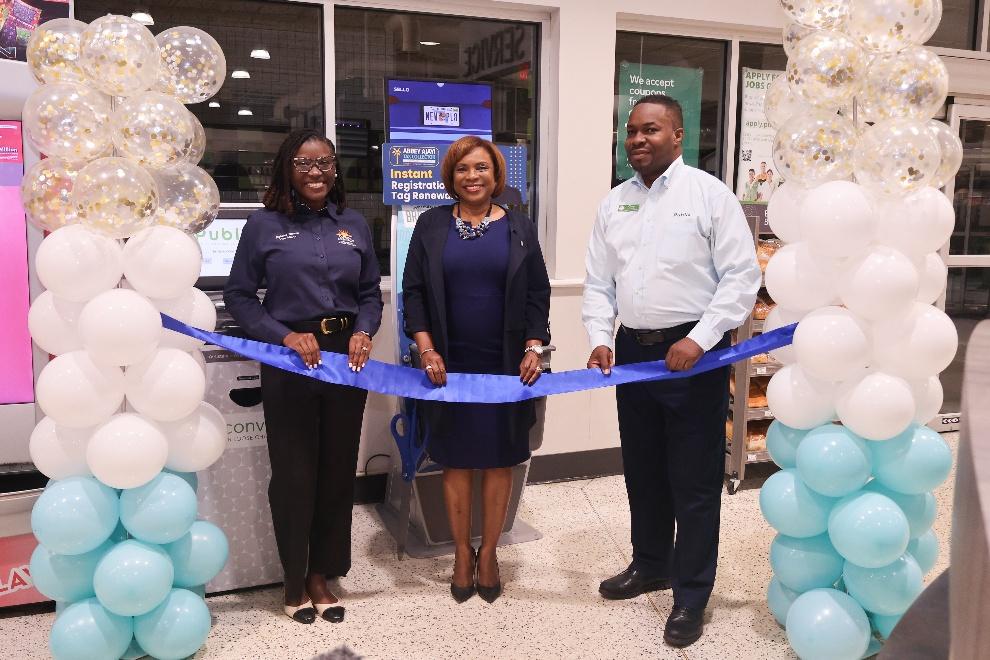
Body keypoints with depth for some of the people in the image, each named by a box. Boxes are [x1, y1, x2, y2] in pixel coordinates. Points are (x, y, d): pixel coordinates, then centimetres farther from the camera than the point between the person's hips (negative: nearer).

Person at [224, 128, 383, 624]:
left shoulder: (354, 224, 8)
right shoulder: (264, 225, -1)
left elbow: (370, 293, 11)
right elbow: (238, 296, -2)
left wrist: (364, 332, -8)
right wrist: (286, 336, -14)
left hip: (346, 359, 3)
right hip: (290, 362, -3)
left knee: (338, 470, 10)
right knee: (293, 472, 6)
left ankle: (321, 574, 27)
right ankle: (295, 579, 24)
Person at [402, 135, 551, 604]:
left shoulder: (519, 228, 5)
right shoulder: (431, 225, 4)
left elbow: (537, 293, 6)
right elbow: (413, 290, 3)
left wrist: (534, 347, -6)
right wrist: (426, 348, -7)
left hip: (506, 366, 0)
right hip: (450, 366, 0)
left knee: (499, 460, 7)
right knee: (456, 460, 8)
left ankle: (488, 552, 24)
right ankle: (462, 552, 24)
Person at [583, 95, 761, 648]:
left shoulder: (709, 193, -6)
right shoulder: (615, 203, 10)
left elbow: (741, 276, -10)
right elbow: (600, 282, 11)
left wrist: (699, 339, -17)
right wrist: (600, 339, -3)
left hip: (693, 352, -5)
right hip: (632, 350, 6)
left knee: (694, 480, 3)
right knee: (643, 471, 18)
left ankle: (692, 596, 18)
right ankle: (650, 565, 38)